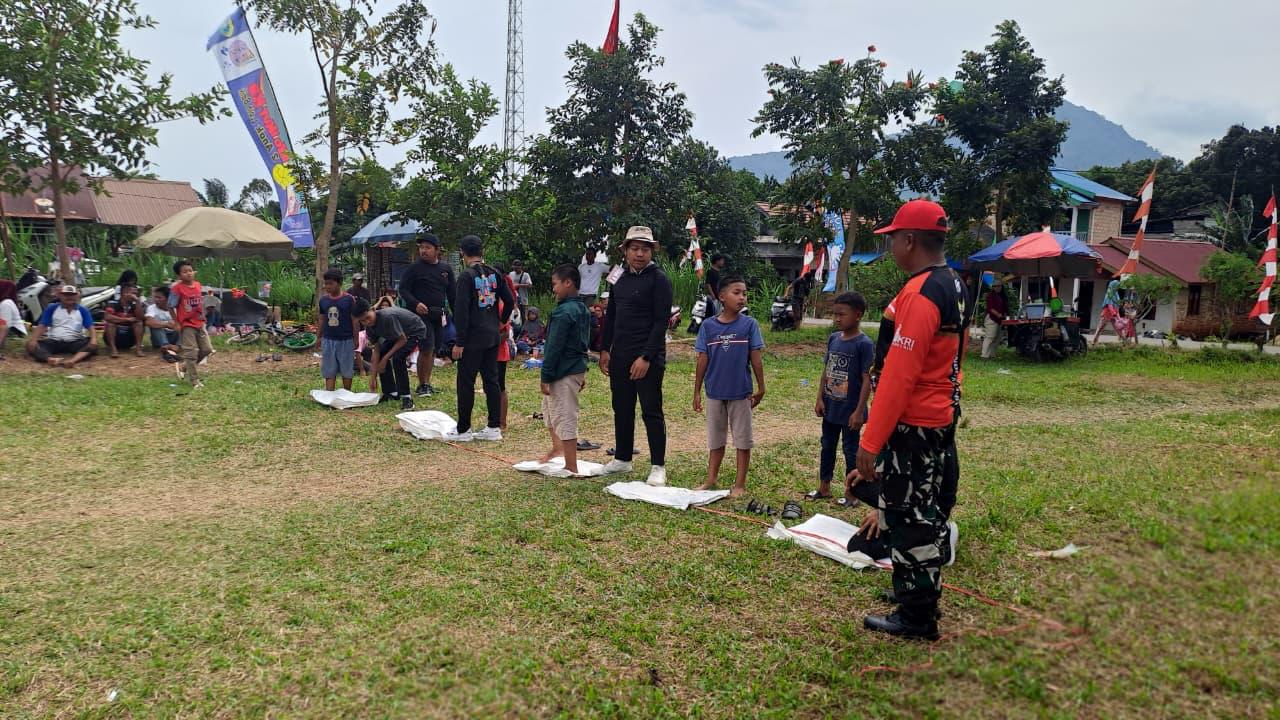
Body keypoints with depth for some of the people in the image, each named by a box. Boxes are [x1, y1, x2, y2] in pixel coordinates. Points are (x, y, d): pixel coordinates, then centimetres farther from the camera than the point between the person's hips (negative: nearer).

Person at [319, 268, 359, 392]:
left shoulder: (349, 299, -8)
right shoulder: (323, 299, 2)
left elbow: (354, 320, -4)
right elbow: (322, 319, 11)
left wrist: (356, 339, -4)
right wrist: (319, 337, 12)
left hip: (346, 341, -3)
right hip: (328, 340, 3)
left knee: (347, 372, 9)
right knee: (329, 372, 5)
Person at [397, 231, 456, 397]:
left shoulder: (446, 268, 10)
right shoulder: (414, 268, -3)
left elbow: (452, 292, 13)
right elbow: (403, 289, -3)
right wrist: (415, 303, -20)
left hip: (439, 314, 5)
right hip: (421, 313, -5)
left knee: (433, 350, 10)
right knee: (426, 349, -12)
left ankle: (427, 383, 20)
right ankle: (422, 385, -1)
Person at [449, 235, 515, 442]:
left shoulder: (466, 276, -13)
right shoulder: (494, 273, 6)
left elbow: (461, 311, -16)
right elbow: (510, 301, 8)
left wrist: (459, 342, -14)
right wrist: (501, 321, 23)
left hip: (472, 339, -6)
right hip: (492, 337, 6)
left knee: (466, 383, 2)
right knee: (491, 380, 11)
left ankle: (463, 430, 8)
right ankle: (494, 428, 14)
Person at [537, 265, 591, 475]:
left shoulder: (563, 312, -18)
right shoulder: (583, 310, 11)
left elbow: (554, 347, -20)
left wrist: (546, 376, -16)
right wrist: (582, 374, 23)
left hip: (564, 373, -10)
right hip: (578, 369, 10)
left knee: (564, 418, -3)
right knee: (549, 406, 26)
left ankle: (571, 468, 2)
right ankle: (558, 448, 33)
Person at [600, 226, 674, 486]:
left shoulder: (659, 279, -9)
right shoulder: (620, 277, 11)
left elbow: (661, 322, -14)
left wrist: (646, 357, -18)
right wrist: (605, 350, 12)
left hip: (648, 358, -7)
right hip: (619, 356, 7)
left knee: (651, 412, -1)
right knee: (622, 409, 15)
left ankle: (658, 466, 7)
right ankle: (622, 459, 28)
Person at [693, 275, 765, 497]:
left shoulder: (749, 324, -6)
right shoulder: (708, 326, -3)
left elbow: (756, 359, -3)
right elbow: (702, 360, 1)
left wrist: (760, 388, -1)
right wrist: (697, 392, 3)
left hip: (741, 393, -1)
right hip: (715, 393, 2)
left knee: (743, 440, 7)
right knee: (716, 440, 14)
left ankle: (740, 484, 19)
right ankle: (711, 481, 26)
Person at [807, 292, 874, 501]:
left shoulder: (864, 344, -16)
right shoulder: (833, 339, 3)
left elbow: (867, 379, -16)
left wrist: (859, 411, -17)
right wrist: (820, 399, 4)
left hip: (850, 410, -6)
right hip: (830, 407, 6)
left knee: (851, 450, 7)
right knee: (827, 447, 17)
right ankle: (824, 487, 31)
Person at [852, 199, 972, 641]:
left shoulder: (918, 296, -22)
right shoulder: (956, 288, 10)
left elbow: (898, 376, -25)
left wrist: (870, 442, -22)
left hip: (912, 425, -10)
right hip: (942, 420, 10)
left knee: (907, 516, 2)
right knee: (925, 512, 20)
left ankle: (915, 617, 14)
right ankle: (923, 595, 34)